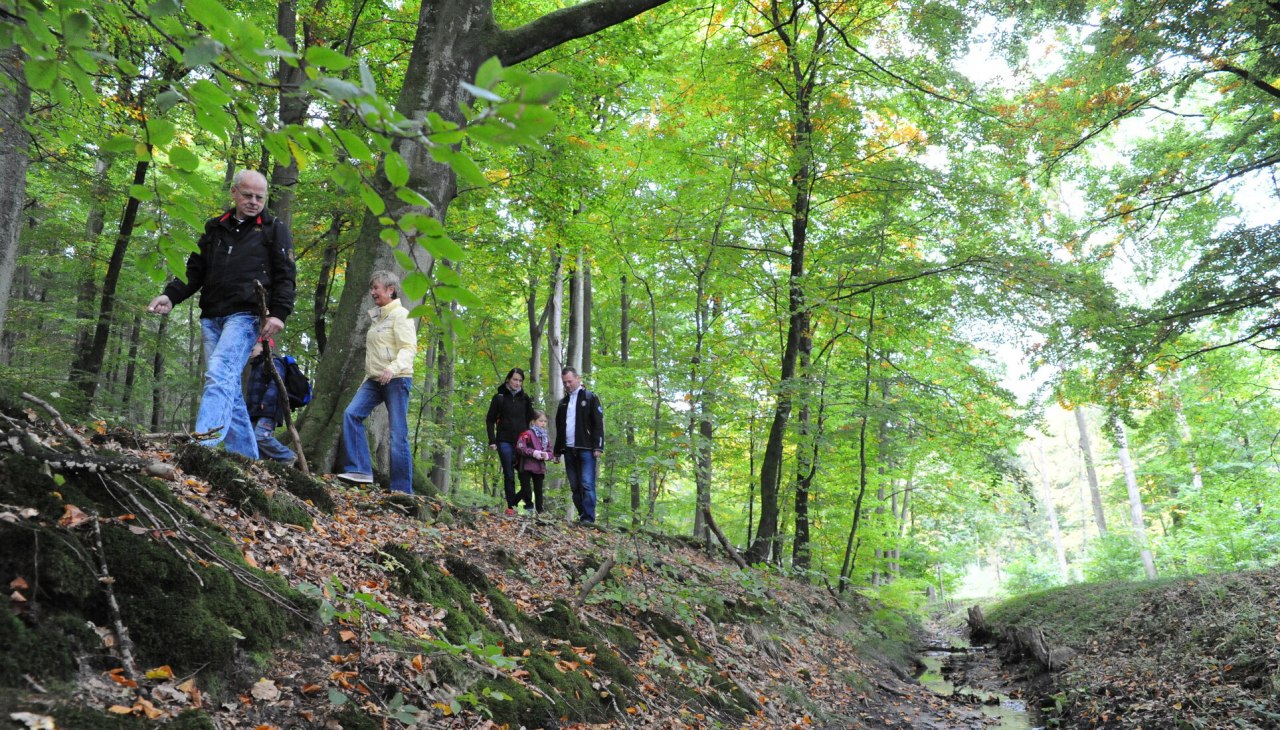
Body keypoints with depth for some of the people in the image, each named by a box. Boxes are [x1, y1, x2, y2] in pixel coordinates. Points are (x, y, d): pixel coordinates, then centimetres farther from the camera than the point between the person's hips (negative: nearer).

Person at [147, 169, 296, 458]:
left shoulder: (274, 229, 7)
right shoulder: (215, 228, 20)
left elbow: (285, 276, -1)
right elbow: (195, 270, 20)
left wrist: (279, 313, -15)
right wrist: (171, 296, 3)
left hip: (245, 316, -6)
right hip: (212, 318, 6)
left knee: (220, 375, -23)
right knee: (229, 387, 4)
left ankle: (201, 446, -33)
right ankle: (246, 456, 10)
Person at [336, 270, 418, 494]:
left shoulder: (400, 314, -5)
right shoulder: (377, 317, 21)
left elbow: (409, 348, -15)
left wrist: (393, 367, -31)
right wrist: (367, 378, 21)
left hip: (397, 379, -8)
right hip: (374, 380, 8)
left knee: (398, 434, -8)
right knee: (351, 414, -12)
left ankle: (402, 489, -4)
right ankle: (360, 470, -12)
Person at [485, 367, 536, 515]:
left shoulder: (525, 398, 10)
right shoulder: (499, 397, 3)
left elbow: (530, 419, 12)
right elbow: (490, 420, 3)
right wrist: (492, 440, -4)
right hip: (505, 441, -2)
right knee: (509, 474, -4)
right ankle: (510, 506, -1)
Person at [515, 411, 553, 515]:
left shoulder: (546, 437, 13)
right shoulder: (527, 434, -8)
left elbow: (550, 452, 15)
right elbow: (519, 448, -17)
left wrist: (546, 455, -9)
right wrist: (534, 453, -20)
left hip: (540, 468, 5)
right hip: (527, 467, -5)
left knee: (538, 490, 9)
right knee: (526, 488, -2)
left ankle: (539, 510, 14)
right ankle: (529, 508, 7)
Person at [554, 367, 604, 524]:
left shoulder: (590, 398, 1)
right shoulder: (563, 402, 19)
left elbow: (598, 424, -5)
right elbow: (559, 427, 23)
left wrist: (598, 447, -13)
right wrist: (557, 450, 17)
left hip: (585, 449, -6)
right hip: (568, 450, 6)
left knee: (587, 484, -11)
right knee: (574, 486, 5)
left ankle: (589, 517, -12)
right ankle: (582, 515, 9)